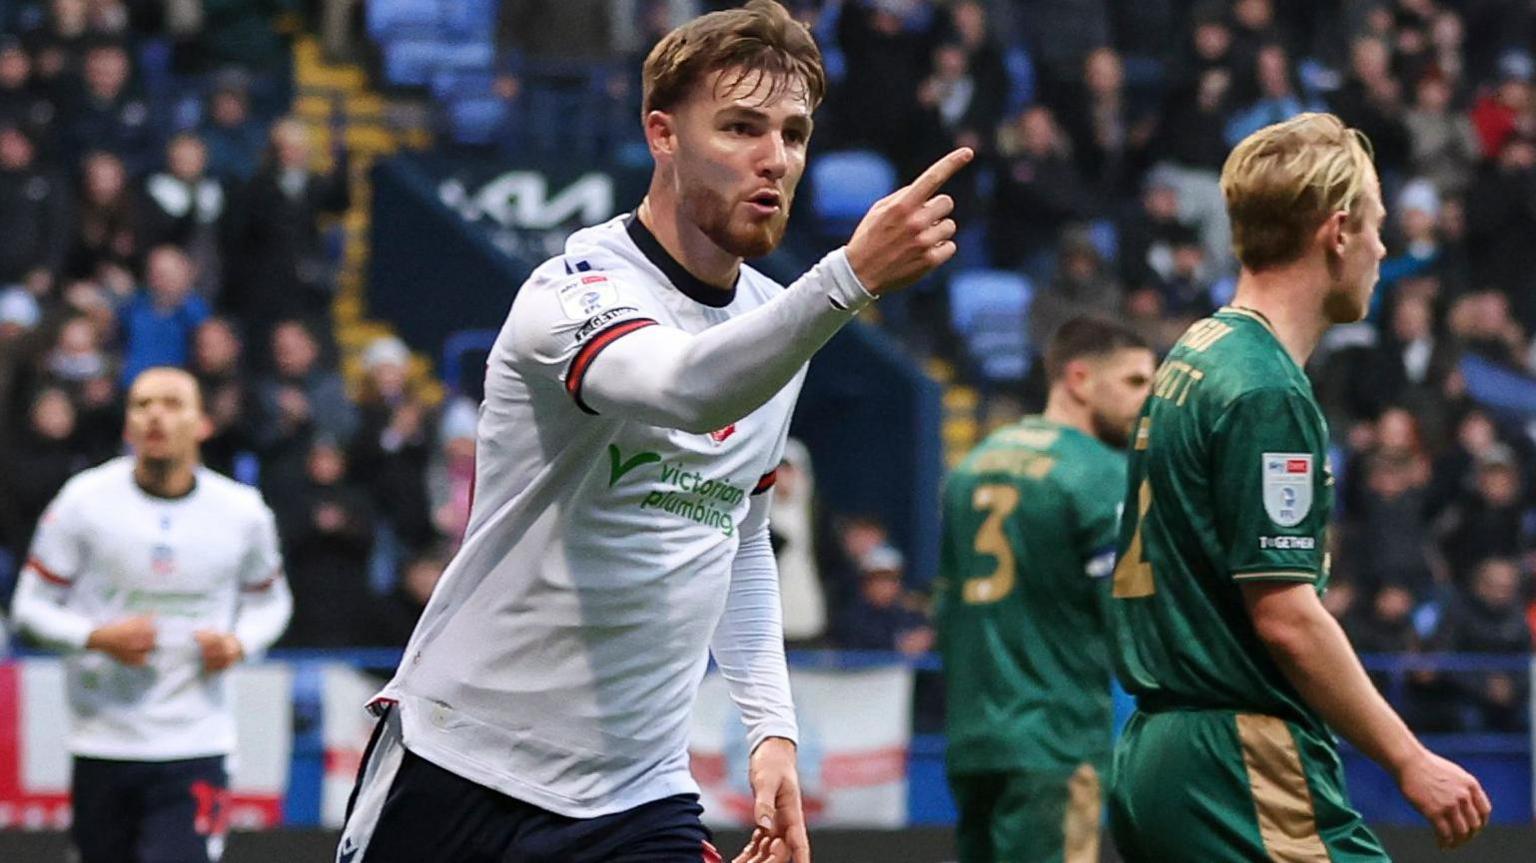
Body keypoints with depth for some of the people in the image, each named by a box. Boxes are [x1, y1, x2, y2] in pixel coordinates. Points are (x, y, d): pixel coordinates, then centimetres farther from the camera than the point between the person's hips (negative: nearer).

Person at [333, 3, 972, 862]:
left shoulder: (775, 323, 8)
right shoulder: (577, 290, -15)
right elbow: (682, 390, -38)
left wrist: (772, 725, 10)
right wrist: (849, 277, -50)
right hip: (456, 770, -5)